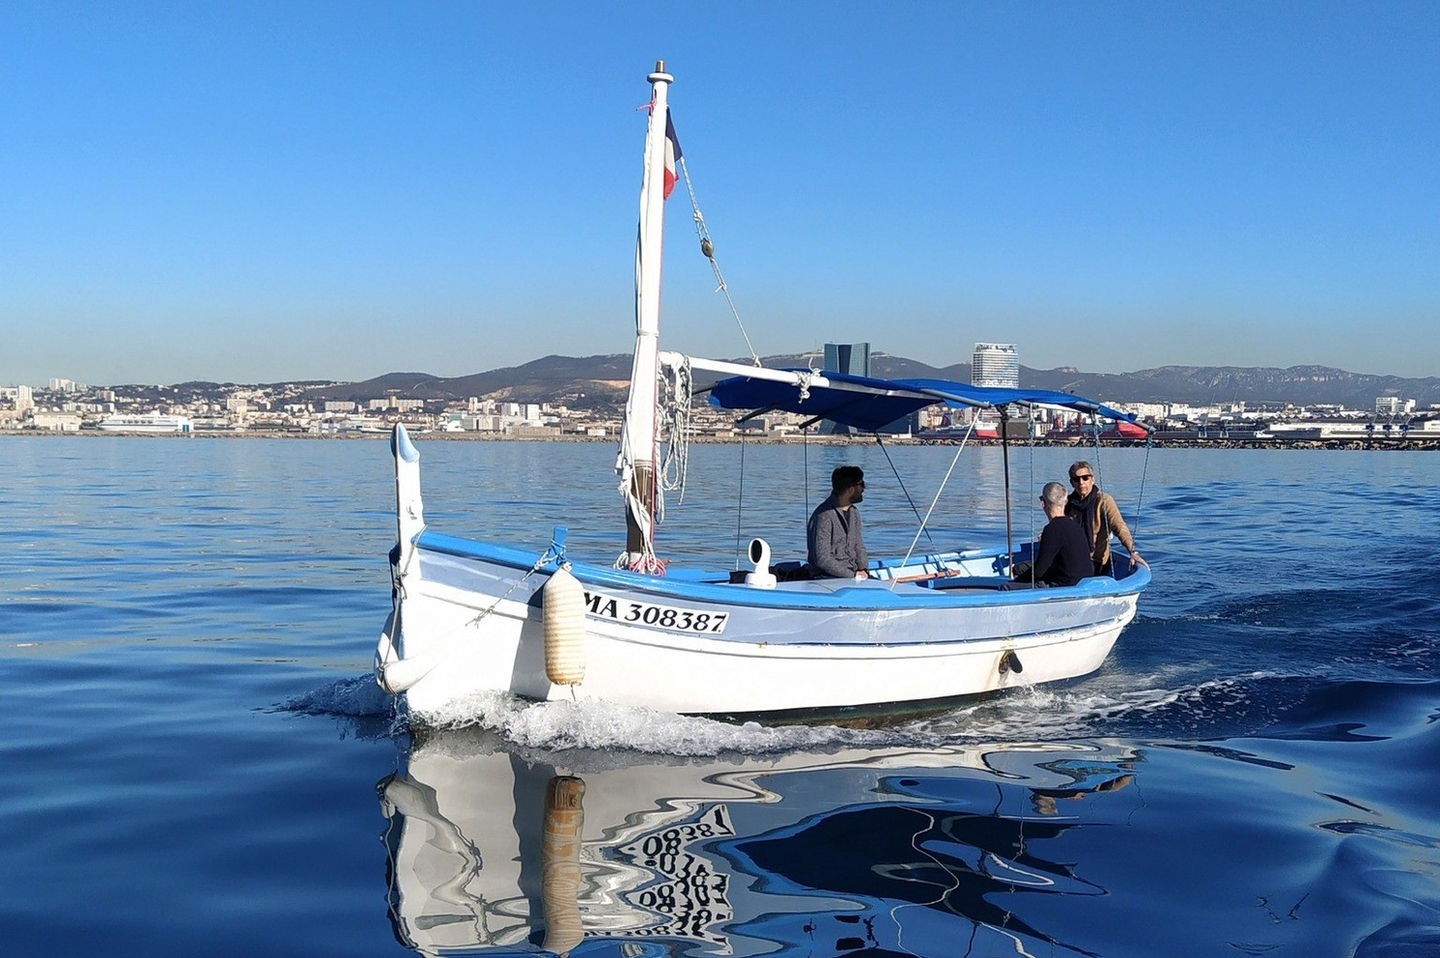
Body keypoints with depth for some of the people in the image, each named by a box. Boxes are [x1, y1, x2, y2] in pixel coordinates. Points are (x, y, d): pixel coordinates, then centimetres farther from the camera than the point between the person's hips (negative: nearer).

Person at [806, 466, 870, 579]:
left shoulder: (854, 512, 14)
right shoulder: (824, 516, -15)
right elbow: (822, 559, -18)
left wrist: (863, 569, 0)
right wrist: (853, 575, -17)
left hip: (852, 574, 8)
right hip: (827, 577, -8)